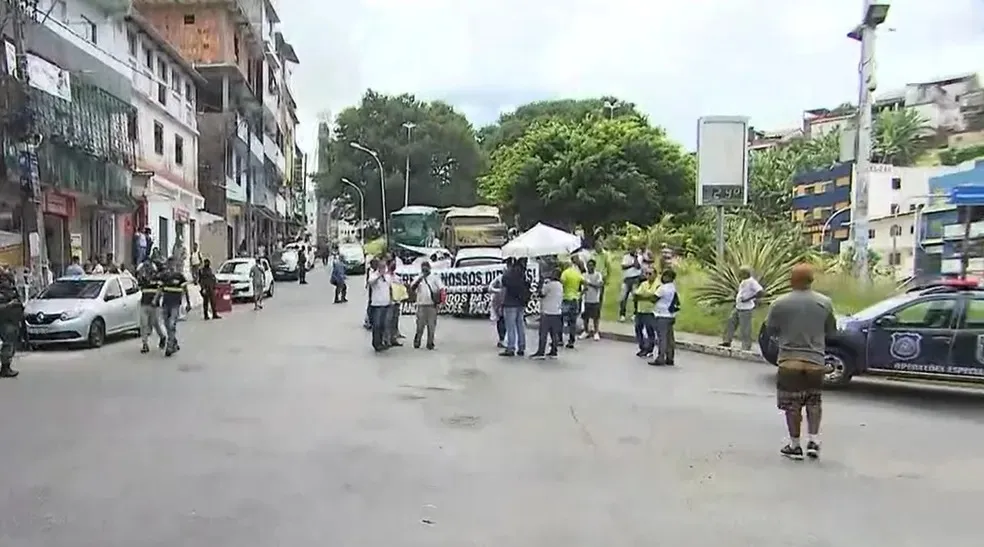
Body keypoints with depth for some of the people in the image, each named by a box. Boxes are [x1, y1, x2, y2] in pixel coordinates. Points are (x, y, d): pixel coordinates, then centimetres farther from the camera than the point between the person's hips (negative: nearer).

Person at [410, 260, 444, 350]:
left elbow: (441, 289, -2)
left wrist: (441, 300, -16)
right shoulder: (418, 278, 10)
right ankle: (417, 342, 11)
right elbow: (412, 288, -6)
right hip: (421, 305, 1)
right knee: (420, 325, 1)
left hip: (432, 305, -1)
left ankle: (430, 343, 9)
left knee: (431, 325, 2)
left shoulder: (435, 278, 7)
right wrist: (420, 278, -16)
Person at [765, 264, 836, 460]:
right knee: (813, 402, 18)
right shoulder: (825, 303, -2)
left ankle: (795, 445, 11)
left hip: (790, 361, -2)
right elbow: (831, 331, 9)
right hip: (815, 361, 2)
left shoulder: (780, 304, -10)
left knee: (792, 404, 7)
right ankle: (813, 440, 11)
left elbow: (770, 330, 0)